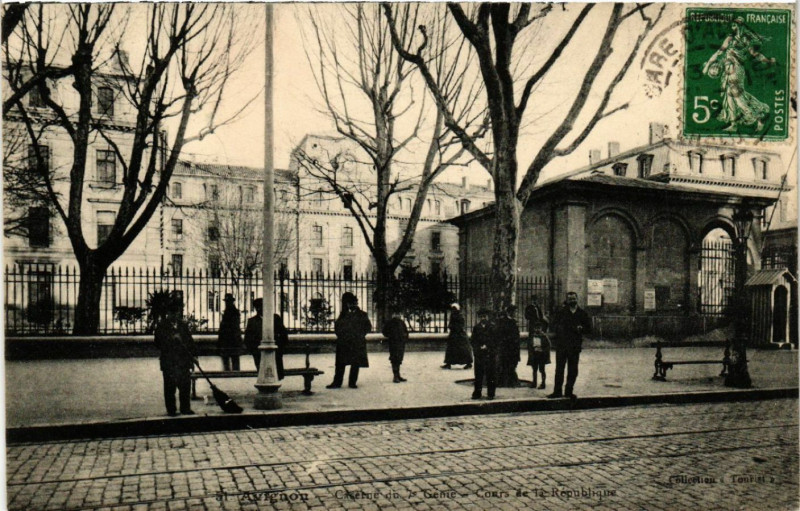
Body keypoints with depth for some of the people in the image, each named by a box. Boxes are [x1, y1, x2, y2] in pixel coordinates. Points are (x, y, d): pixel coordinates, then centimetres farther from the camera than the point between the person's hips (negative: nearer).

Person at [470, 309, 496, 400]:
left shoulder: (492, 327, 4)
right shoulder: (476, 328, 11)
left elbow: (495, 341, 3)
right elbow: (473, 341, 8)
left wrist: (487, 347, -7)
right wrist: (480, 347, -7)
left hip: (490, 354, -2)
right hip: (479, 355, 2)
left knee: (491, 375, 0)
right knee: (478, 375, 5)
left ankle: (490, 394, 8)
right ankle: (477, 393, 13)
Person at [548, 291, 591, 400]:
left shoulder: (582, 314, 9)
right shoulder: (561, 312, 5)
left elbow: (588, 329, 11)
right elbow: (554, 325, 2)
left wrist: (581, 329, -9)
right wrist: (561, 328, -18)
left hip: (575, 346, 2)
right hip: (561, 344, -1)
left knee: (573, 371, 6)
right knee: (559, 369, 1)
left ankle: (569, 391, 17)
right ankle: (557, 391, 8)